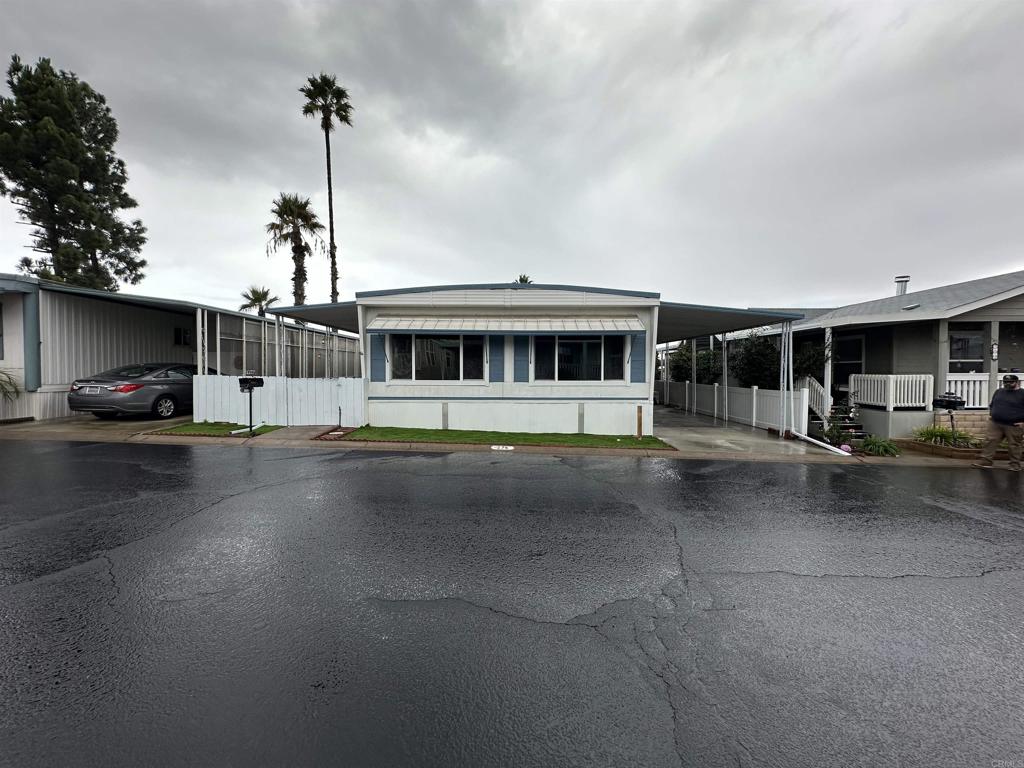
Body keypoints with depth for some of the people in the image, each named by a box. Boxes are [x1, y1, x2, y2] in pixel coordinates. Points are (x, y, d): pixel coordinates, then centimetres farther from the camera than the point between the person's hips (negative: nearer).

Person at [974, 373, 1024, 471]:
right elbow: (991, 405, 24)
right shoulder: (998, 392, 11)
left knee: (1013, 446, 5)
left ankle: (1015, 465, 16)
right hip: (995, 424, 5)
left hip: (1014, 426, -5)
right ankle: (986, 461, 4)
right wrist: (990, 414, 12)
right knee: (990, 441, 1)